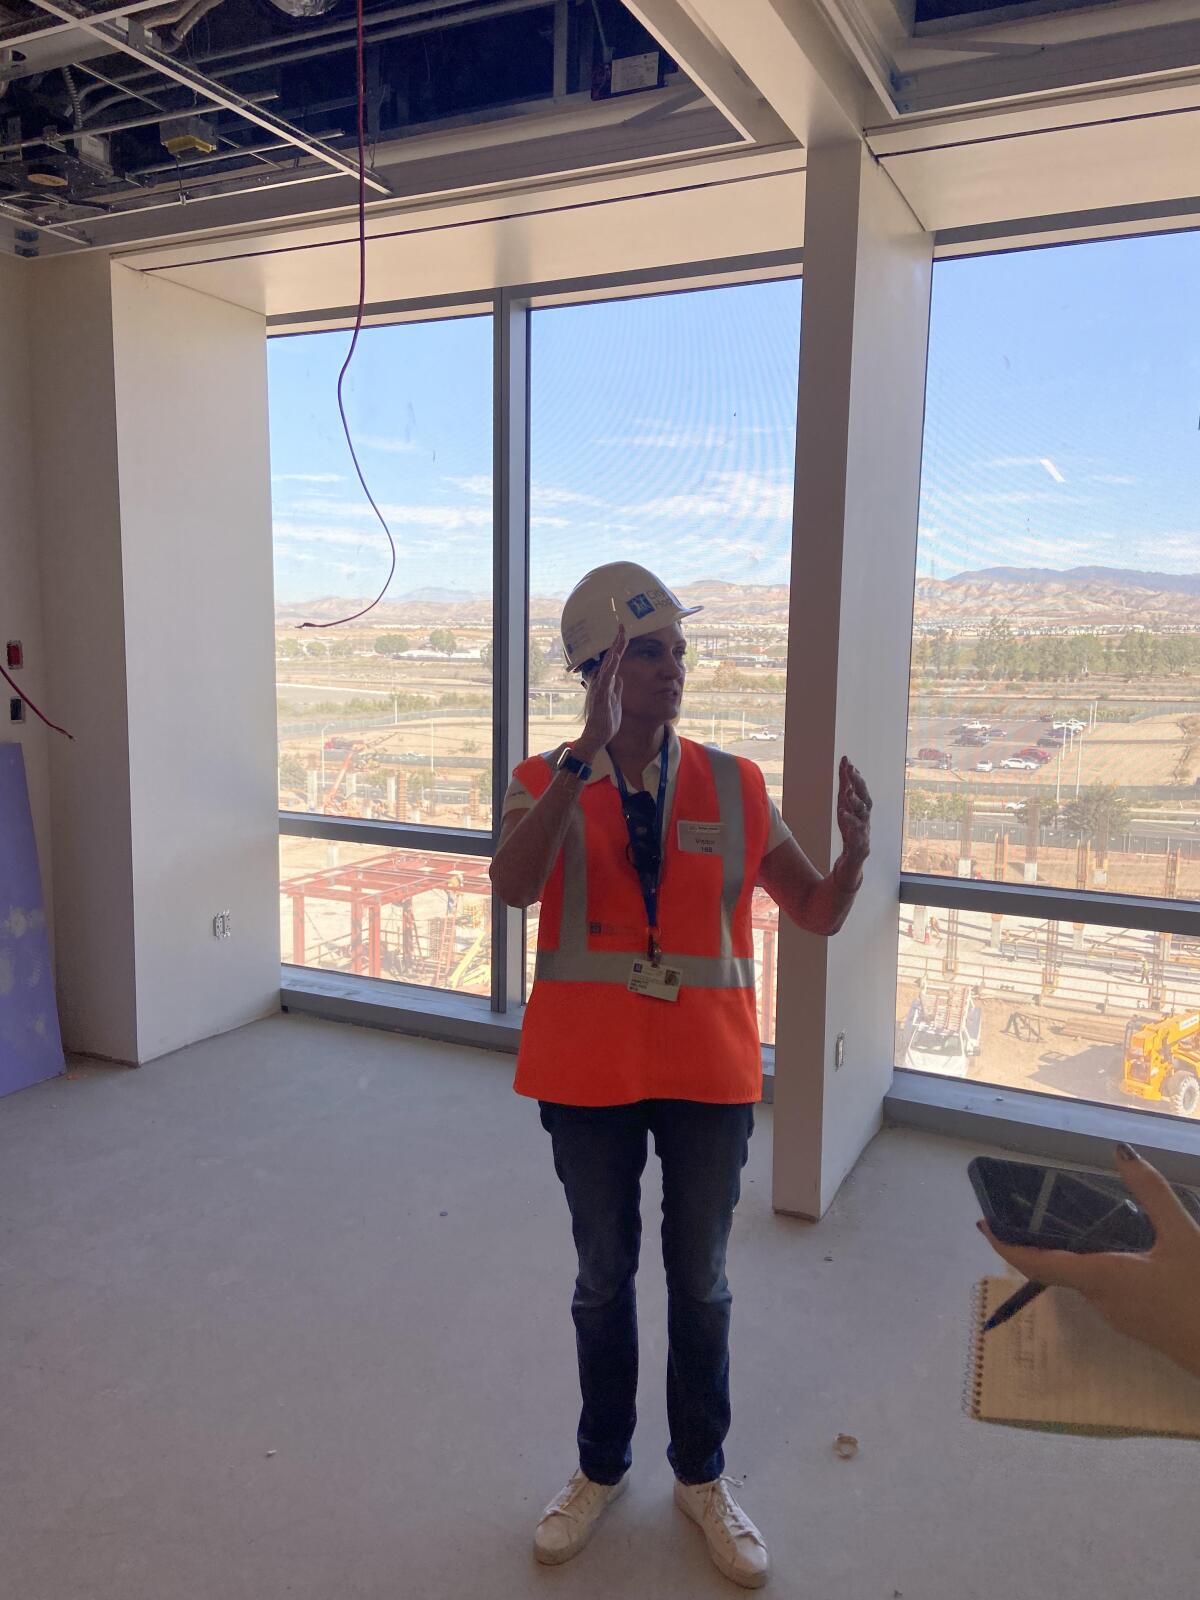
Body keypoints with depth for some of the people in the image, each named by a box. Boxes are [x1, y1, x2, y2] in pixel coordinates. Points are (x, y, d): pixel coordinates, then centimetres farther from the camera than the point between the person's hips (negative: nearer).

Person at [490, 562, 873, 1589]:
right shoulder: (547, 785, -8)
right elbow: (514, 886, -29)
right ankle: (602, 1468, 42)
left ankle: (702, 1475, 41)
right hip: (588, 1077, -1)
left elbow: (820, 914, -2)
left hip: (709, 1076, 1)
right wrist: (588, 752, -35)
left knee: (701, 1281, 17)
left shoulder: (734, 787, -5)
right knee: (603, 1279, 18)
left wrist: (855, 849, -23)